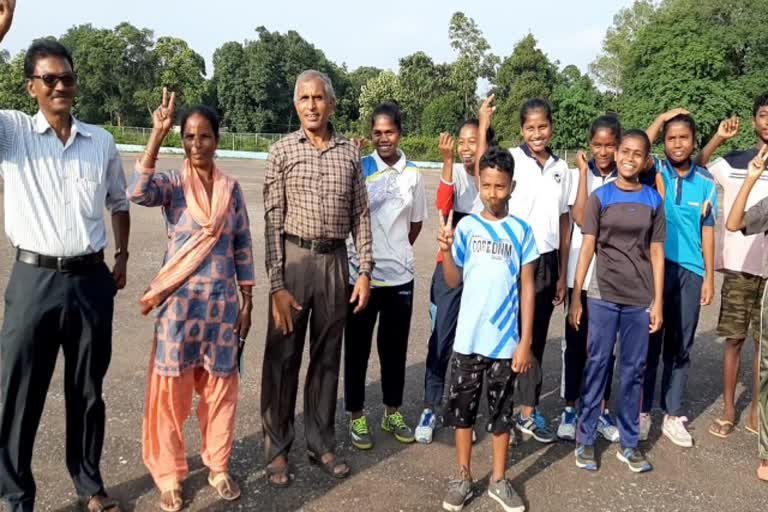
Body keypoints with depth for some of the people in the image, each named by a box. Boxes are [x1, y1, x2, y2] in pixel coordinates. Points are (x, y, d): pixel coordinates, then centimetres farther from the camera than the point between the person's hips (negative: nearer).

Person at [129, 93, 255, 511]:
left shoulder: (230, 187, 4)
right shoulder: (172, 183, -4)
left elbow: (243, 245, 7)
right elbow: (138, 193, -28)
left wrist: (247, 300, 5)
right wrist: (157, 134, -29)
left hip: (223, 300, 2)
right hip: (180, 301, -2)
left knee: (220, 386, 11)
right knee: (173, 388, 6)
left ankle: (218, 467, 29)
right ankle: (169, 474, 24)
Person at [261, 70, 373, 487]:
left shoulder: (350, 153, 6)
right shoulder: (282, 151, -1)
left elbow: (361, 215, 8)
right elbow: (272, 220, -6)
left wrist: (365, 271, 1)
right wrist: (276, 283, -11)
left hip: (336, 261, 3)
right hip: (294, 259, -2)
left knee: (327, 356, 12)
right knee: (283, 357, 5)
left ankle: (321, 443, 26)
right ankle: (277, 448, 20)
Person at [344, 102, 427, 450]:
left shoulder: (413, 175, 3)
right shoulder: (359, 168, -6)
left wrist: (398, 252, 9)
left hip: (400, 275, 3)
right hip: (360, 272, -3)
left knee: (395, 347, 14)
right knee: (357, 347, 8)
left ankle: (392, 413, 31)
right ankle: (356, 416, 23)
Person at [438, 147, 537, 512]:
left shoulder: (521, 231, -1)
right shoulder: (466, 227, -1)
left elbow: (527, 288, 0)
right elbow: (453, 281, 2)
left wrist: (525, 341, -3)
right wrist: (446, 249, -16)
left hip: (505, 340, 0)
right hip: (468, 338, 1)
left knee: (501, 411, 12)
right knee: (462, 408, 10)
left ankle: (499, 480, 28)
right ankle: (464, 477, 26)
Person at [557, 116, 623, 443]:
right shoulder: (577, 175, -2)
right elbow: (580, 218, -16)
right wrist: (584, 171, -14)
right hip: (580, 274, -1)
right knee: (576, 343, 7)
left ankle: (602, 411, 25)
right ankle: (570, 410, 21)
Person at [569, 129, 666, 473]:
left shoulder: (653, 200, 4)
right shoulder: (600, 197, -1)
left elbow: (656, 253, 5)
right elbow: (587, 248, -2)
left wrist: (658, 302, 1)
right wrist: (575, 298, -5)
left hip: (640, 298, 2)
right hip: (603, 296, -2)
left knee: (633, 369, 9)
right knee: (597, 365, 4)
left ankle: (628, 443, 21)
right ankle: (585, 439, 15)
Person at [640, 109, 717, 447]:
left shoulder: (706, 182, 5)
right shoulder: (655, 172, 0)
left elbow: (707, 230, 7)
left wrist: (709, 276, 4)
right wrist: (660, 119, -9)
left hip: (690, 272, 2)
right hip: (655, 267, -2)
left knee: (680, 346, 10)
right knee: (649, 342, 6)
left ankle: (672, 416, 21)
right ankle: (642, 411, 19)